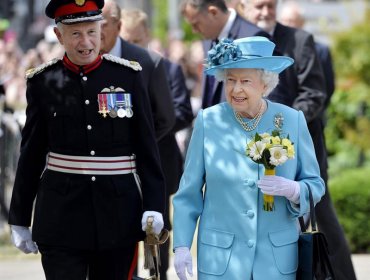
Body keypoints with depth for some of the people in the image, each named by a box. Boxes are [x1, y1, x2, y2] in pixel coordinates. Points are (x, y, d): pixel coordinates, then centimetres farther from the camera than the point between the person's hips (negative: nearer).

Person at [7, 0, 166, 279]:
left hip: (118, 212, 1)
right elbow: (30, 155, 5)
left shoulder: (128, 76, 1)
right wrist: (19, 219, 6)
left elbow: (148, 148, 2)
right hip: (62, 213, -1)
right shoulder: (43, 81, 1)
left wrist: (154, 204, -6)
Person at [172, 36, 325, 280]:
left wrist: (294, 190, -17)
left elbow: (315, 185, 5)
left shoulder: (293, 121, -1)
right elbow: (189, 191, 3)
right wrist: (182, 246, -2)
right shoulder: (208, 121, -2)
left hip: (277, 258, 1)